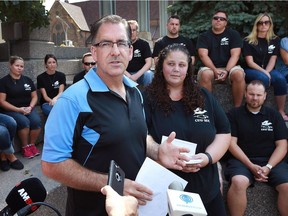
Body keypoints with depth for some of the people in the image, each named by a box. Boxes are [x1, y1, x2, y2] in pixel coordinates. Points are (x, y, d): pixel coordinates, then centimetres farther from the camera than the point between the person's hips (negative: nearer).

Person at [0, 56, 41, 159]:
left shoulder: (28, 80, 13)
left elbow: (34, 96, 12)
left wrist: (30, 107, -9)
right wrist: (18, 109, -16)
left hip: (27, 108, 4)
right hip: (11, 110, -3)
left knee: (36, 121, -26)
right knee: (24, 122, -32)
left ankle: (32, 145, -4)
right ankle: (25, 147, -10)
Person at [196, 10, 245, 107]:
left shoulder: (233, 34, 6)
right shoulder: (204, 36, 7)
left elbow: (235, 55, -4)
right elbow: (203, 55, -7)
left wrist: (226, 71, -21)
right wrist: (215, 70, -23)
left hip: (229, 67, 0)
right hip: (210, 68, 0)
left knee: (239, 74, -32)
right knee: (205, 74, -35)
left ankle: (237, 108, -19)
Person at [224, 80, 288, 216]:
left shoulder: (274, 115, 13)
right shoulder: (234, 114, 6)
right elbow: (232, 143, -1)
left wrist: (268, 167, -9)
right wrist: (251, 166, -12)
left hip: (271, 160, 3)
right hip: (243, 160, -2)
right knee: (238, 182, -33)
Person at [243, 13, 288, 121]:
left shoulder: (275, 40, 9)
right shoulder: (248, 41, -2)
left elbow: (273, 60, 1)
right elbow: (250, 62, -9)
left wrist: (266, 72, -17)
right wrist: (264, 73, -20)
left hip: (268, 69, 3)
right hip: (251, 70, -3)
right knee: (263, 78, -37)